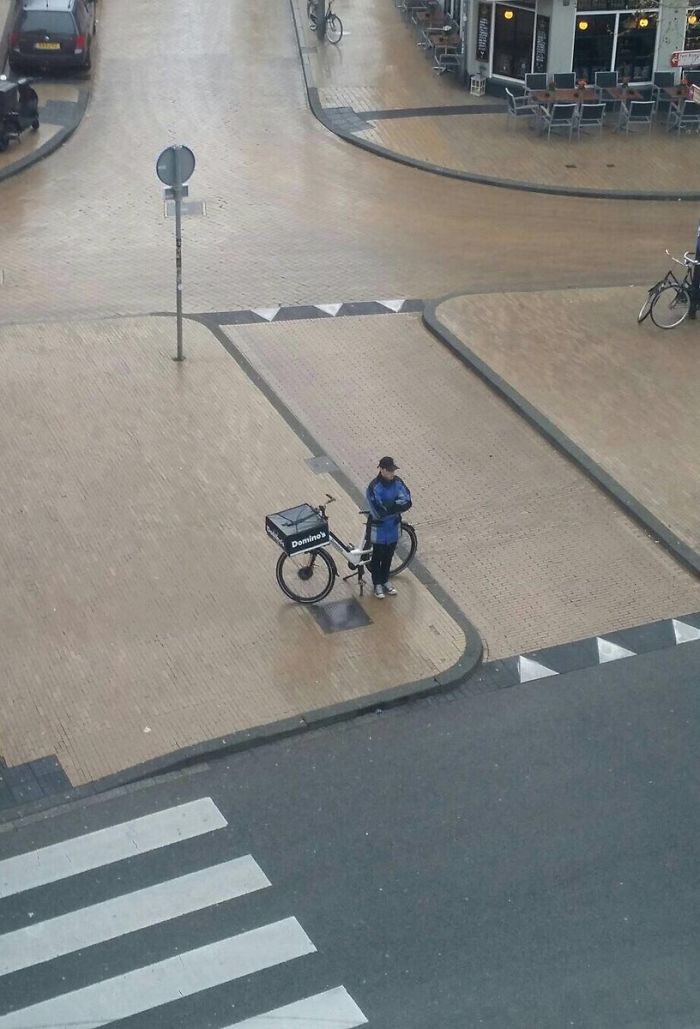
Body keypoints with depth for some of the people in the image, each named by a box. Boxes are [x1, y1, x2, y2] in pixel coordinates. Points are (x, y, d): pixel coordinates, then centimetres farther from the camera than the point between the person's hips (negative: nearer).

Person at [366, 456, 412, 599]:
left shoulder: (398, 482, -9)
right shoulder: (374, 487, -26)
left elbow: (407, 503, -15)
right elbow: (380, 512, -30)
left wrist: (390, 506, -28)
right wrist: (396, 505, -23)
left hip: (394, 526, 5)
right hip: (379, 528, -5)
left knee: (389, 555, 21)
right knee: (377, 556, 14)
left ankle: (385, 580, 41)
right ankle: (377, 583, 33)